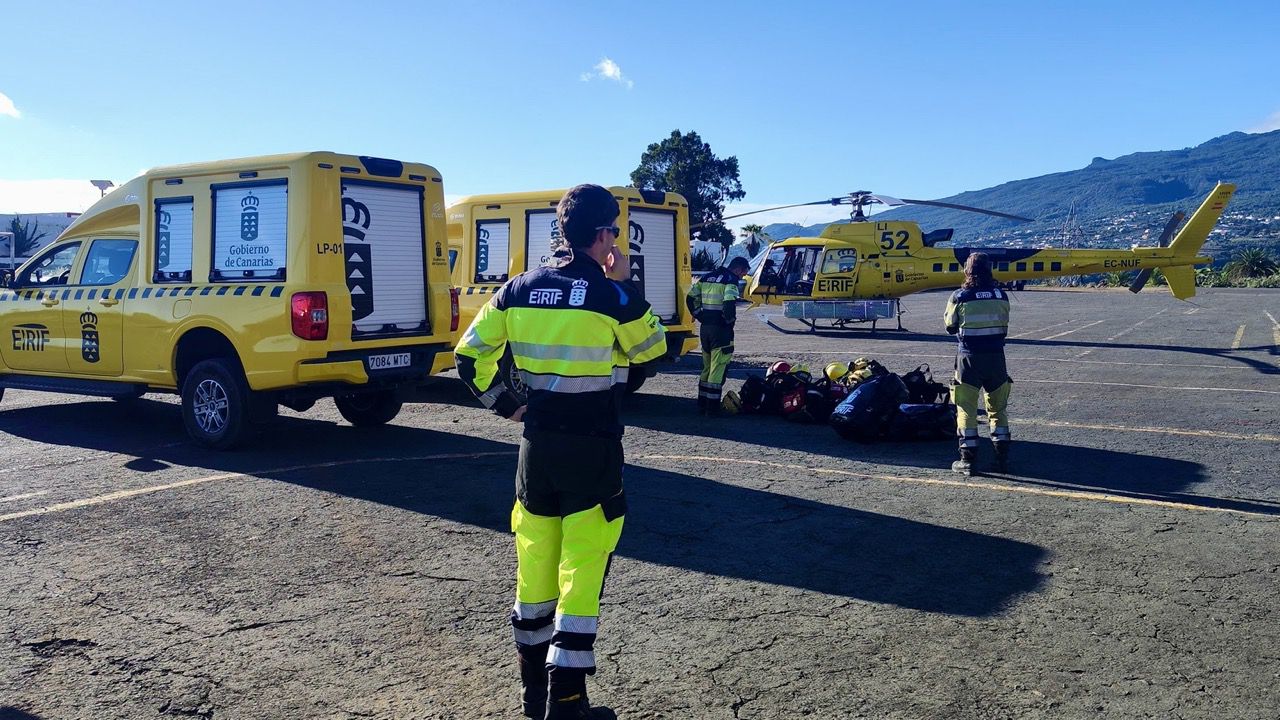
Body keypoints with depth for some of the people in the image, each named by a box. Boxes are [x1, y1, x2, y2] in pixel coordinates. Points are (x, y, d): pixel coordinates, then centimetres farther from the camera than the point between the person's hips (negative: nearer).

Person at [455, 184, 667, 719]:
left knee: (534, 560, 15)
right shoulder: (613, 296, -11)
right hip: (593, 445, -5)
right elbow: (652, 347, 7)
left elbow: (470, 356, 4)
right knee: (583, 567, 2)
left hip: (537, 441, 5)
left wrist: (504, 405, 10)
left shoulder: (519, 289, 3)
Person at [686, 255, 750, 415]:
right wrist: (730, 320, -10)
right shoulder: (731, 280, -10)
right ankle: (712, 407, -2)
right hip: (721, 330, -8)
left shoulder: (707, 277, 14)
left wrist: (700, 316, 14)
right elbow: (729, 303, -26)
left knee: (707, 367, 18)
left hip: (705, 328, 8)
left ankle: (702, 404, 23)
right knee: (718, 368, -3)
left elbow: (690, 298, 15)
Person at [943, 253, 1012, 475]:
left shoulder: (960, 297, -9)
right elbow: (1004, 325, 10)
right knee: (998, 407, 14)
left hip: (969, 357, -3)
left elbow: (950, 326, 3)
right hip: (996, 356, 3)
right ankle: (1002, 457, 15)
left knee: (966, 409, 4)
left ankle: (968, 460, 3)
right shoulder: (1001, 296, 0)